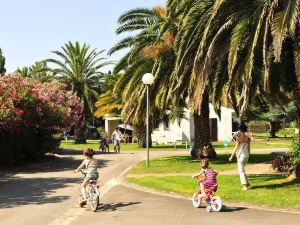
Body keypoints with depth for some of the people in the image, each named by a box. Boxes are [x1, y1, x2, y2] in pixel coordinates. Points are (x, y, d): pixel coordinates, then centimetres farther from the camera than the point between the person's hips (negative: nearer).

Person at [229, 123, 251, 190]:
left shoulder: (239, 137, -13)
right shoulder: (247, 138, 5)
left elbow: (236, 148, -13)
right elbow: (249, 148, 10)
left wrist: (231, 156, -7)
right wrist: (248, 155, 23)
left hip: (240, 155, -7)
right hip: (246, 155, 7)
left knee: (241, 170, 0)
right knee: (240, 169, 22)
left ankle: (245, 185, -2)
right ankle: (247, 182, 21)